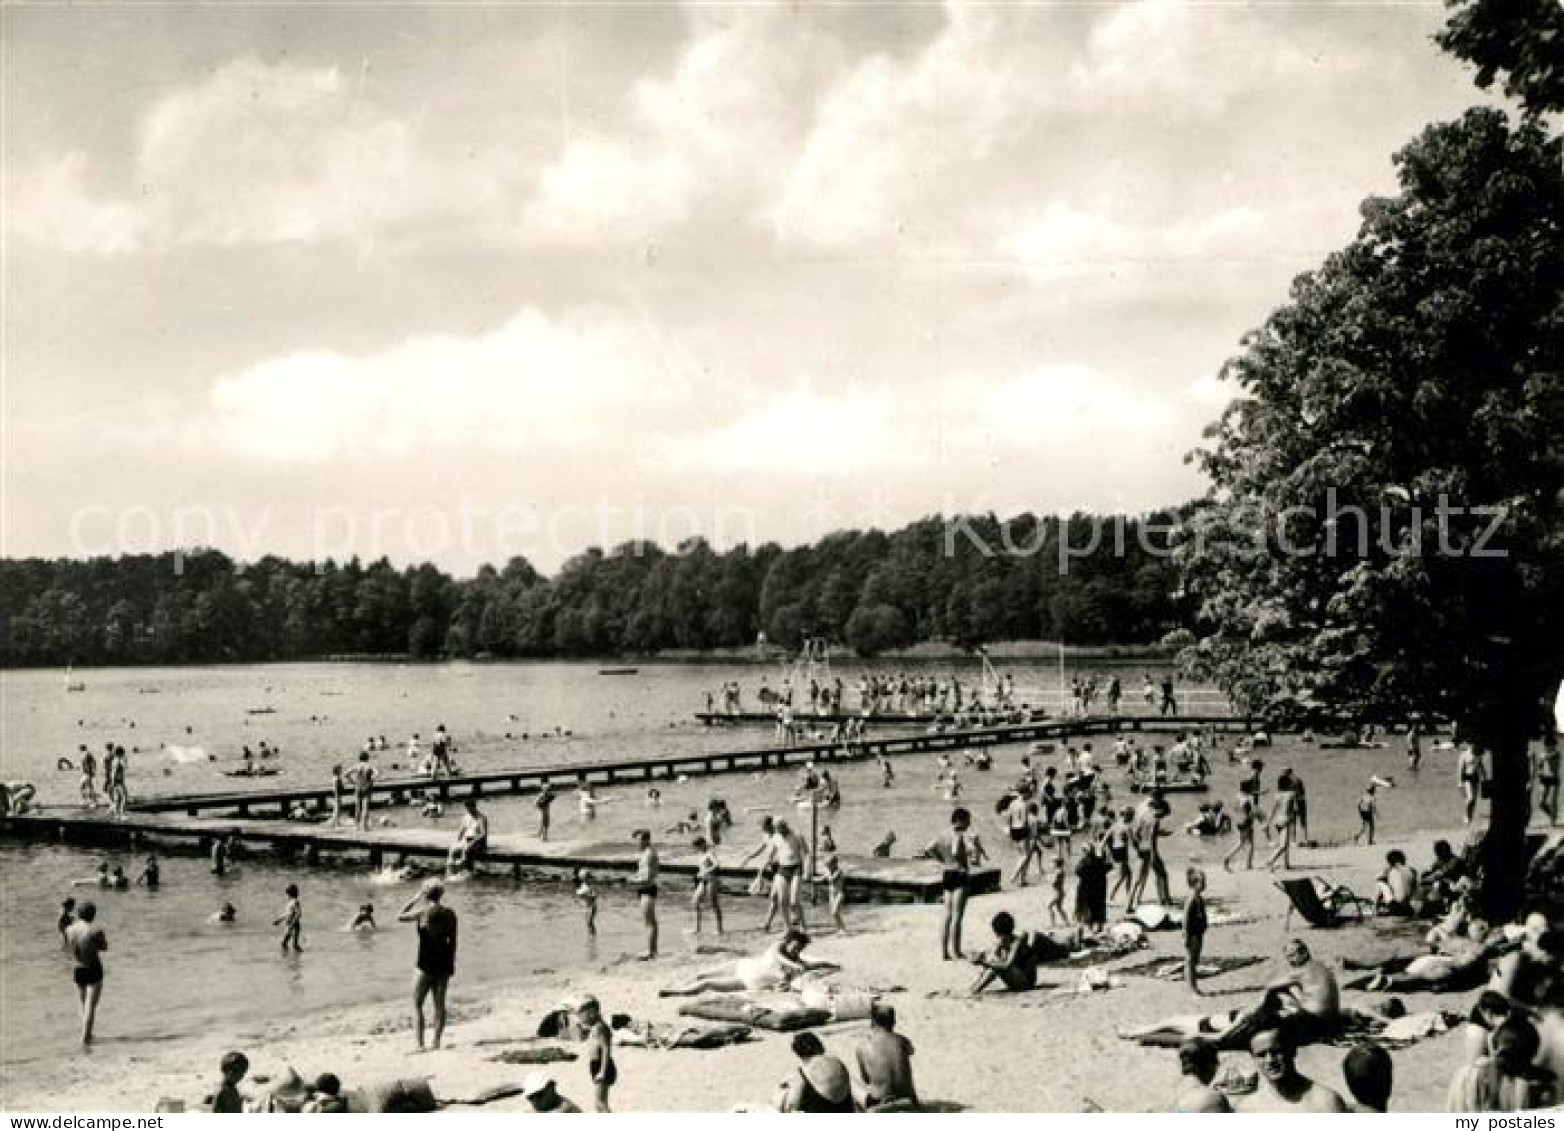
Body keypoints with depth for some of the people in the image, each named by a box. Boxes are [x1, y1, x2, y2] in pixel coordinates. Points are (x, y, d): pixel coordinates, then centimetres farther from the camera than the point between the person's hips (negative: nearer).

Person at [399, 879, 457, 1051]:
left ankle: (420, 1044, -4)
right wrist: (452, 963, 16)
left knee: (416, 1004, 4)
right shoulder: (450, 913, 2)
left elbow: (399, 916, 1)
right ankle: (437, 1042, 13)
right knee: (439, 1003, 13)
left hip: (426, 963, -5)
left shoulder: (422, 911, -13)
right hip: (444, 962, 5)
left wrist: (414, 899, 6)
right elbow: (453, 940, 7)